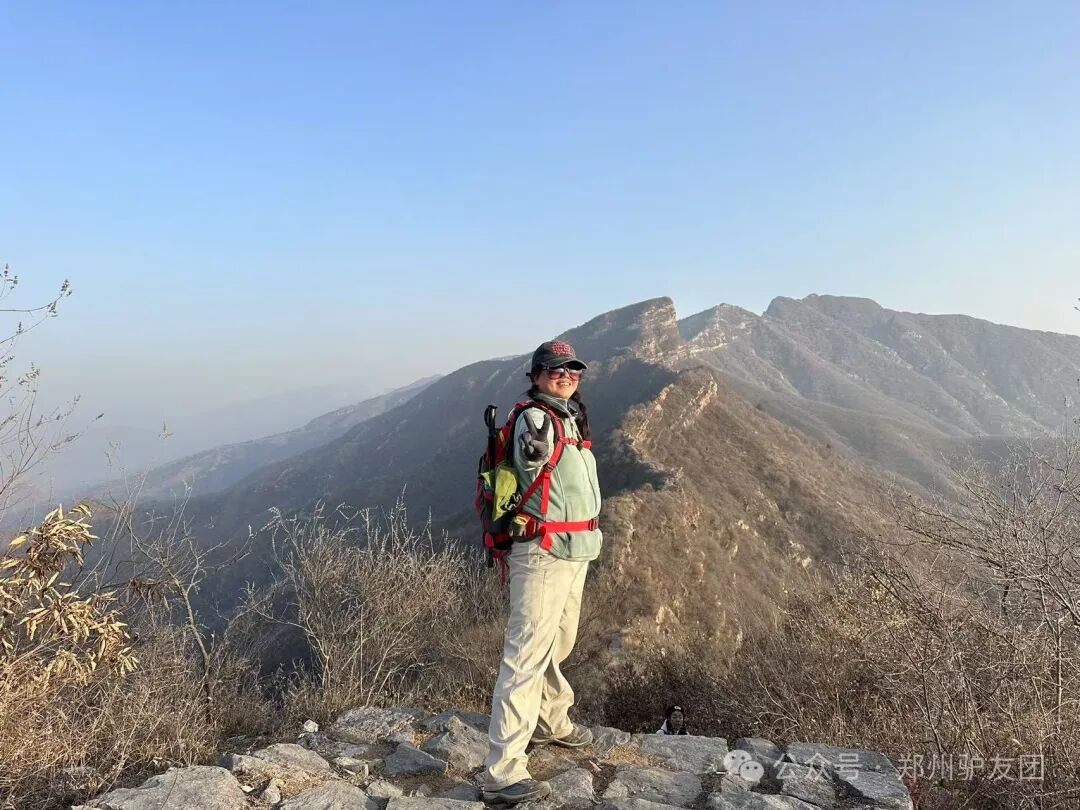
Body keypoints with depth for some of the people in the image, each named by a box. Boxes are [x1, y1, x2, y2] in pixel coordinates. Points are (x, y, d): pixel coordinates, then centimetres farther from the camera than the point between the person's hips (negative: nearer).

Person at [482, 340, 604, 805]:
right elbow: (531, 461, -35)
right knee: (527, 655, -9)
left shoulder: (571, 419, 14)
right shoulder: (534, 418, -16)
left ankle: (551, 721, 45)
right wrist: (534, 447, -52)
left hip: (572, 553, 10)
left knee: (557, 646, 24)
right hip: (543, 554, -9)